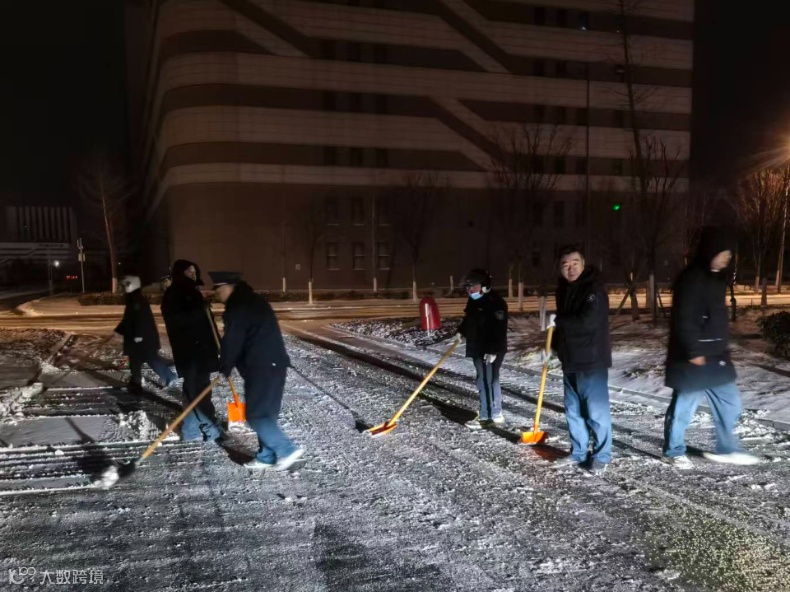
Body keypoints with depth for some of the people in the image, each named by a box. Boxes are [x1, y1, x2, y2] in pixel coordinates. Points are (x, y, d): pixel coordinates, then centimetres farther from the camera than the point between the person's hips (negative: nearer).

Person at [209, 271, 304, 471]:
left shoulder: (239, 307, -14)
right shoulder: (252, 301, 18)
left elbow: (232, 342, -12)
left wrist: (224, 368, 5)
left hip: (262, 367, -10)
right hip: (271, 364, 10)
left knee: (256, 415, -5)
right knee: (265, 413, 14)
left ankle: (288, 450, -5)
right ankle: (266, 456, 20)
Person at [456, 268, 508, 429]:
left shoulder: (495, 302, -18)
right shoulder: (474, 301, 12)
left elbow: (498, 329, -24)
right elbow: (469, 319, 29)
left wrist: (493, 350, -27)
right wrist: (461, 331, 16)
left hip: (491, 351, -10)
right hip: (478, 349, 10)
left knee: (486, 382, -6)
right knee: (490, 381, 16)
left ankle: (486, 416, 2)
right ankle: (495, 414, 25)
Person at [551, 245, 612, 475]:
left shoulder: (594, 288, -15)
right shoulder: (563, 289, 11)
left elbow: (588, 322, -27)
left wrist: (558, 321, -17)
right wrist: (553, 347, 15)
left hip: (591, 361, -8)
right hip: (570, 360, 8)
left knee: (596, 411, -2)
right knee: (573, 411, 15)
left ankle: (601, 457, 10)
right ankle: (578, 452, 26)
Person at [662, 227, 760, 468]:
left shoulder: (716, 277, 12)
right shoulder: (691, 279, -17)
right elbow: (683, 320, -22)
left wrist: (722, 349, 21)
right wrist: (693, 352, -23)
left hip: (716, 356, 9)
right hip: (693, 357, -9)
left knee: (729, 403, 14)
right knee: (684, 406, 3)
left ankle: (727, 449, 27)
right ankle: (673, 452, 18)